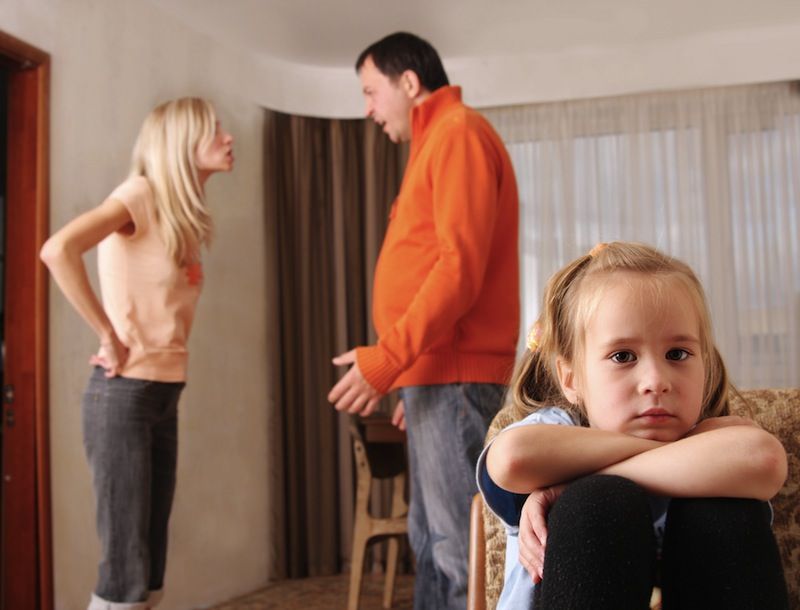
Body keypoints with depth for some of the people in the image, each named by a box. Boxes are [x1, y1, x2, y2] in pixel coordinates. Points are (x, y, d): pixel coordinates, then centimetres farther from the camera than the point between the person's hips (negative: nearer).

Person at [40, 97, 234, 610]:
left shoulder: (185, 215, 15)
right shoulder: (143, 192, -10)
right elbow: (58, 250, -26)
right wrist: (109, 336, -18)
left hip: (165, 396, 8)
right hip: (124, 394, -8)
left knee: (150, 564, 11)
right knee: (125, 567, -5)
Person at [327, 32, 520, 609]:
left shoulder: (459, 133, -8)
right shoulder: (438, 142, 22)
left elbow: (461, 267, -19)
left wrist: (386, 359, -20)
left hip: (454, 373, -10)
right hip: (438, 372, 10)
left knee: (462, 545, -8)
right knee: (433, 539, 14)